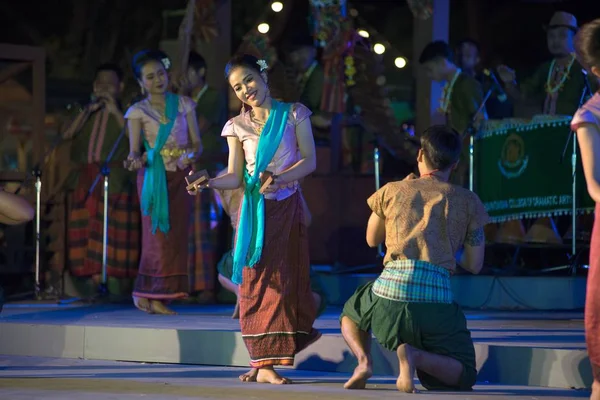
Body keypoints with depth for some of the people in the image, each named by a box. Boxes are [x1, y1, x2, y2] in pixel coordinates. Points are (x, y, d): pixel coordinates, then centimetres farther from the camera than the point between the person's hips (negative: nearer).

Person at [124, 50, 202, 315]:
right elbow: (134, 150, -5)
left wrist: (190, 152, -15)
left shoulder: (183, 104, 9)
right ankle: (148, 294, -4)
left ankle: (157, 296, 1)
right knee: (158, 233, -9)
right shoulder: (137, 111, 2)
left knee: (176, 235, -2)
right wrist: (135, 160, -29)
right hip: (154, 177, -3)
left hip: (180, 177, 3)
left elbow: (197, 143, 7)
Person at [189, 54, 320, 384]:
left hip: (287, 206, -1)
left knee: (283, 279, -2)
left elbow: (309, 161, -4)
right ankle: (263, 362, -7)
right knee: (256, 281, -5)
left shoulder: (293, 115, 2)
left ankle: (265, 363, 3)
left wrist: (280, 179, -20)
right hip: (254, 209, 1)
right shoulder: (238, 126, 7)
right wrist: (208, 183, -16)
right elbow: (235, 177, 4)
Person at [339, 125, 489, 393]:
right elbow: (474, 265, 13)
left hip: (389, 293, 2)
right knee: (463, 377, 15)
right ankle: (415, 357, -16)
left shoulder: (392, 191, 12)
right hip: (437, 300, -1)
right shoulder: (467, 202, 10)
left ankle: (364, 361, 4)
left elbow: (372, 240, 29)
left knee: (350, 314, 37)